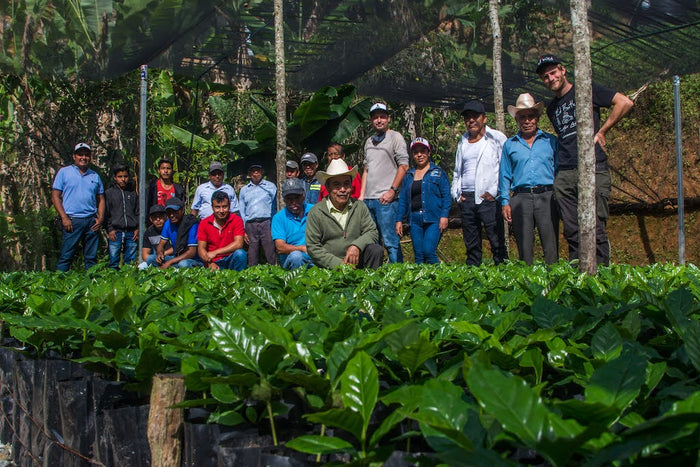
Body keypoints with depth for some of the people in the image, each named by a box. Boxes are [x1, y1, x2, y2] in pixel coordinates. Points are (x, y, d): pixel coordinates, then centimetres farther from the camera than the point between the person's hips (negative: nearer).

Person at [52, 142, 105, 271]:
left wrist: (100, 218, 2)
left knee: (91, 257, 6)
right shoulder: (64, 172, 6)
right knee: (66, 256, -5)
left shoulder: (95, 176, 17)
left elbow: (101, 199, 18)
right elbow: (55, 196, 1)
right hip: (72, 220, -4)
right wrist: (64, 218, -10)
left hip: (91, 221, 4)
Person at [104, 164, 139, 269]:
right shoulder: (109, 193, 8)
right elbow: (105, 213, 4)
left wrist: (137, 229, 4)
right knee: (113, 263, -4)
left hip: (132, 233, 2)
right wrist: (109, 229, -6)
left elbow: (138, 213, 17)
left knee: (130, 262, 2)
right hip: (115, 232, -2)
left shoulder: (133, 194, 16)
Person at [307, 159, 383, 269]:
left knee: (376, 250, -22)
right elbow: (313, 248, -4)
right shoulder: (316, 212, -2)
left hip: (356, 261, 2)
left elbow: (372, 232, 5)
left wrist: (356, 246, -17)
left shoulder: (360, 207, 8)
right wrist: (338, 264, -14)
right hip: (329, 266, -2)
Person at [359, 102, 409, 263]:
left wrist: (392, 190, -14)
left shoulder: (395, 137, 0)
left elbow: (403, 166, -7)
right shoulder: (369, 141, 20)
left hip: (386, 199, -7)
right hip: (368, 199, 7)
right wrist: (361, 195, 14)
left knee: (390, 241, -8)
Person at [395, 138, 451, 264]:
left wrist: (444, 216, -11)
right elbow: (403, 199, 19)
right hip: (415, 221, 4)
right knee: (418, 255, 1)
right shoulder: (408, 175, 17)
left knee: (428, 251, -18)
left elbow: (446, 196, 1)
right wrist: (399, 220, 11)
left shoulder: (438, 173, 6)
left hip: (433, 220, -4)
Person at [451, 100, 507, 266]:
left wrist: (494, 192, -9)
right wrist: (456, 193, 13)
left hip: (489, 198, -5)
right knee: (471, 244, 6)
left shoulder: (496, 138, 3)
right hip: (467, 199, 5)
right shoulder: (463, 142, 20)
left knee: (497, 241, -8)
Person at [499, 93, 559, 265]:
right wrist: (505, 202, 4)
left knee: (551, 246, -6)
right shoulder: (509, 145, 16)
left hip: (547, 197, -1)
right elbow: (505, 175, 14)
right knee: (524, 246, 1)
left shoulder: (551, 141, 13)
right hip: (520, 198, 1)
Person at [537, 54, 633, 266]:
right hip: (564, 175, 5)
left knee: (595, 228, -9)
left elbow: (625, 103, -2)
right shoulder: (552, 108, 23)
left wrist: (601, 132, -2)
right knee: (572, 231, 2)